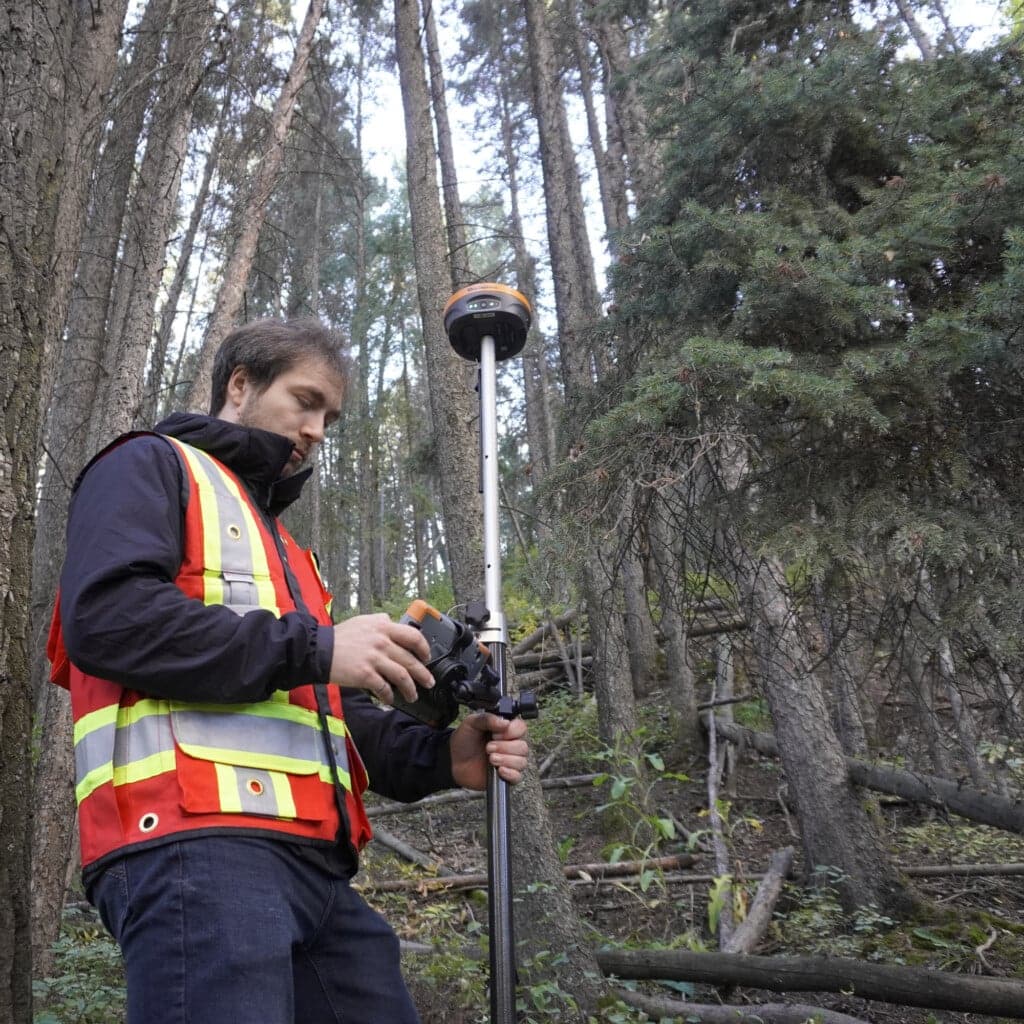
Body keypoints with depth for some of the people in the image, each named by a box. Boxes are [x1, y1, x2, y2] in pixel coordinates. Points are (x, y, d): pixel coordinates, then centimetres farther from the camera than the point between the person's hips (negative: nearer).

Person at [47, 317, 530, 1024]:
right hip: (197, 847, -8)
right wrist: (314, 647, -14)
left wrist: (438, 755, 7)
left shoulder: (284, 549, 32)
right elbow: (105, 616, -12)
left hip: (316, 863, 8)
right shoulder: (151, 468, 8)